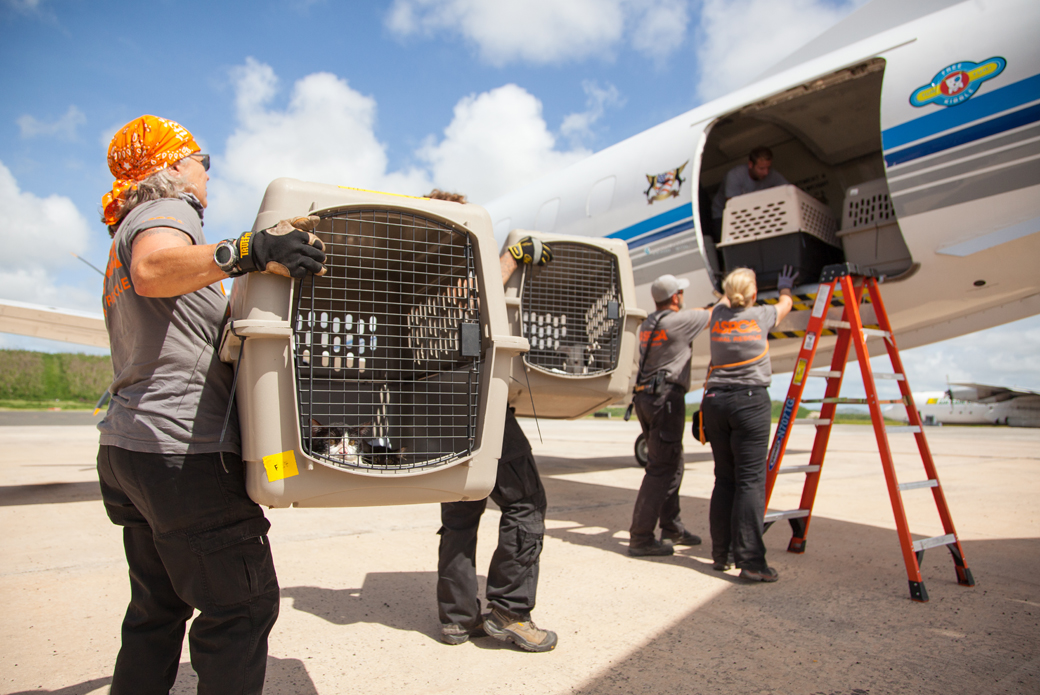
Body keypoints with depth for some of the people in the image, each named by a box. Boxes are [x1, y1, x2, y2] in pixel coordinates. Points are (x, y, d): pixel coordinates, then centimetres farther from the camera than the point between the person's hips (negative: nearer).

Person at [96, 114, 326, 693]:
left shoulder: (130, 231, 27)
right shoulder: (167, 210, -5)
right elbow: (154, 270, -30)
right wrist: (248, 252, -42)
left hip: (127, 449, 11)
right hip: (180, 449, -11)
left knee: (158, 607, 19)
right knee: (245, 604, -4)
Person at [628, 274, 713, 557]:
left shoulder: (647, 324, 16)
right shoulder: (679, 321, -8)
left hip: (645, 396, 9)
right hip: (666, 396, -9)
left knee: (672, 464, 17)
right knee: (662, 469, -6)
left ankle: (671, 528, 26)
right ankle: (640, 538, -4)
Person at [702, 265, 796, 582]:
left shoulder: (718, 315, 8)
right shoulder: (761, 316, 1)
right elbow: (785, 305, 25)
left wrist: (733, 297, 56)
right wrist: (785, 287, 47)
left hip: (715, 401, 4)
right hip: (750, 401, -4)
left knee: (724, 479, 11)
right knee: (750, 481, -5)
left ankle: (721, 554, 17)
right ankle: (750, 561, -5)